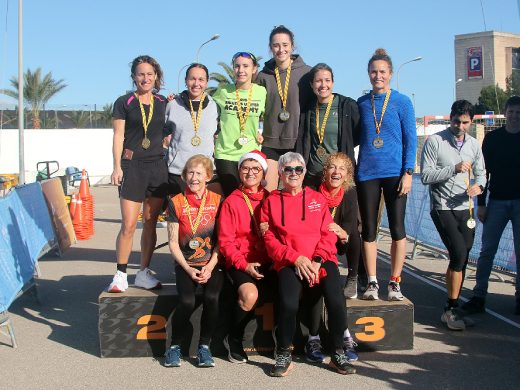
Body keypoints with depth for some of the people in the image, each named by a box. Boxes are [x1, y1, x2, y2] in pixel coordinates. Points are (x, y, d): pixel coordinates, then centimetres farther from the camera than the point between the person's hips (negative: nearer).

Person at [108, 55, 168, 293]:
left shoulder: (163, 103, 12)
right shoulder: (124, 103, 3)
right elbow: (118, 137, -1)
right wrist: (117, 166, -8)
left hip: (158, 166, 4)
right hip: (132, 166, -3)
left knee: (150, 223, 7)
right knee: (129, 225, -8)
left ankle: (144, 273, 16)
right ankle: (120, 275, 2)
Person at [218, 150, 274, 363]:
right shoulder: (232, 202, 2)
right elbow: (225, 241, -1)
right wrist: (244, 264, -14)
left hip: (269, 263, 3)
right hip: (241, 263, -3)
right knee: (249, 295, -32)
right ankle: (234, 340, -6)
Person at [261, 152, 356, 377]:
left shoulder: (317, 198, 18)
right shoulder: (271, 202, 13)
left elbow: (328, 234, 10)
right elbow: (270, 240, 5)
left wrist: (317, 260, -8)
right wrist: (296, 258, -10)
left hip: (321, 259, 2)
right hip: (289, 262, -1)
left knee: (336, 299, -26)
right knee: (288, 302, -30)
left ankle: (338, 354, -6)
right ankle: (283, 355, -9)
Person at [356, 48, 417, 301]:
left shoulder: (402, 102, 2)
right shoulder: (361, 103, 9)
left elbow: (411, 139, 0)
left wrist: (408, 172, -9)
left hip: (394, 172, -2)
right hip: (367, 173, 2)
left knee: (397, 228, 1)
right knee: (368, 229, 5)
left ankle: (395, 283, 11)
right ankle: (372, 282, 14)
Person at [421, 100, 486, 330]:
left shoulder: (474, 144, 10)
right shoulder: (434, 141, -6)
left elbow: (481, 172, 17)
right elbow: (425, 176, -11)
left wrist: (479, 186, -6)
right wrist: (454, 169, -20)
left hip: (465, 208, 5)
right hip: (443, 208, -5)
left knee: (461, 259, 7)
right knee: (459, 254, -16)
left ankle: (452, 307, 20)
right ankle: (451, 309, -3)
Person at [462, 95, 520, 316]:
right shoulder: (492, 138, 5)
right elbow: (484, 171, 5)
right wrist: (481, 203, 0)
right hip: (497, 202, 0)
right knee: (487, 250, -1)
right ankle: (478, 297, 2)